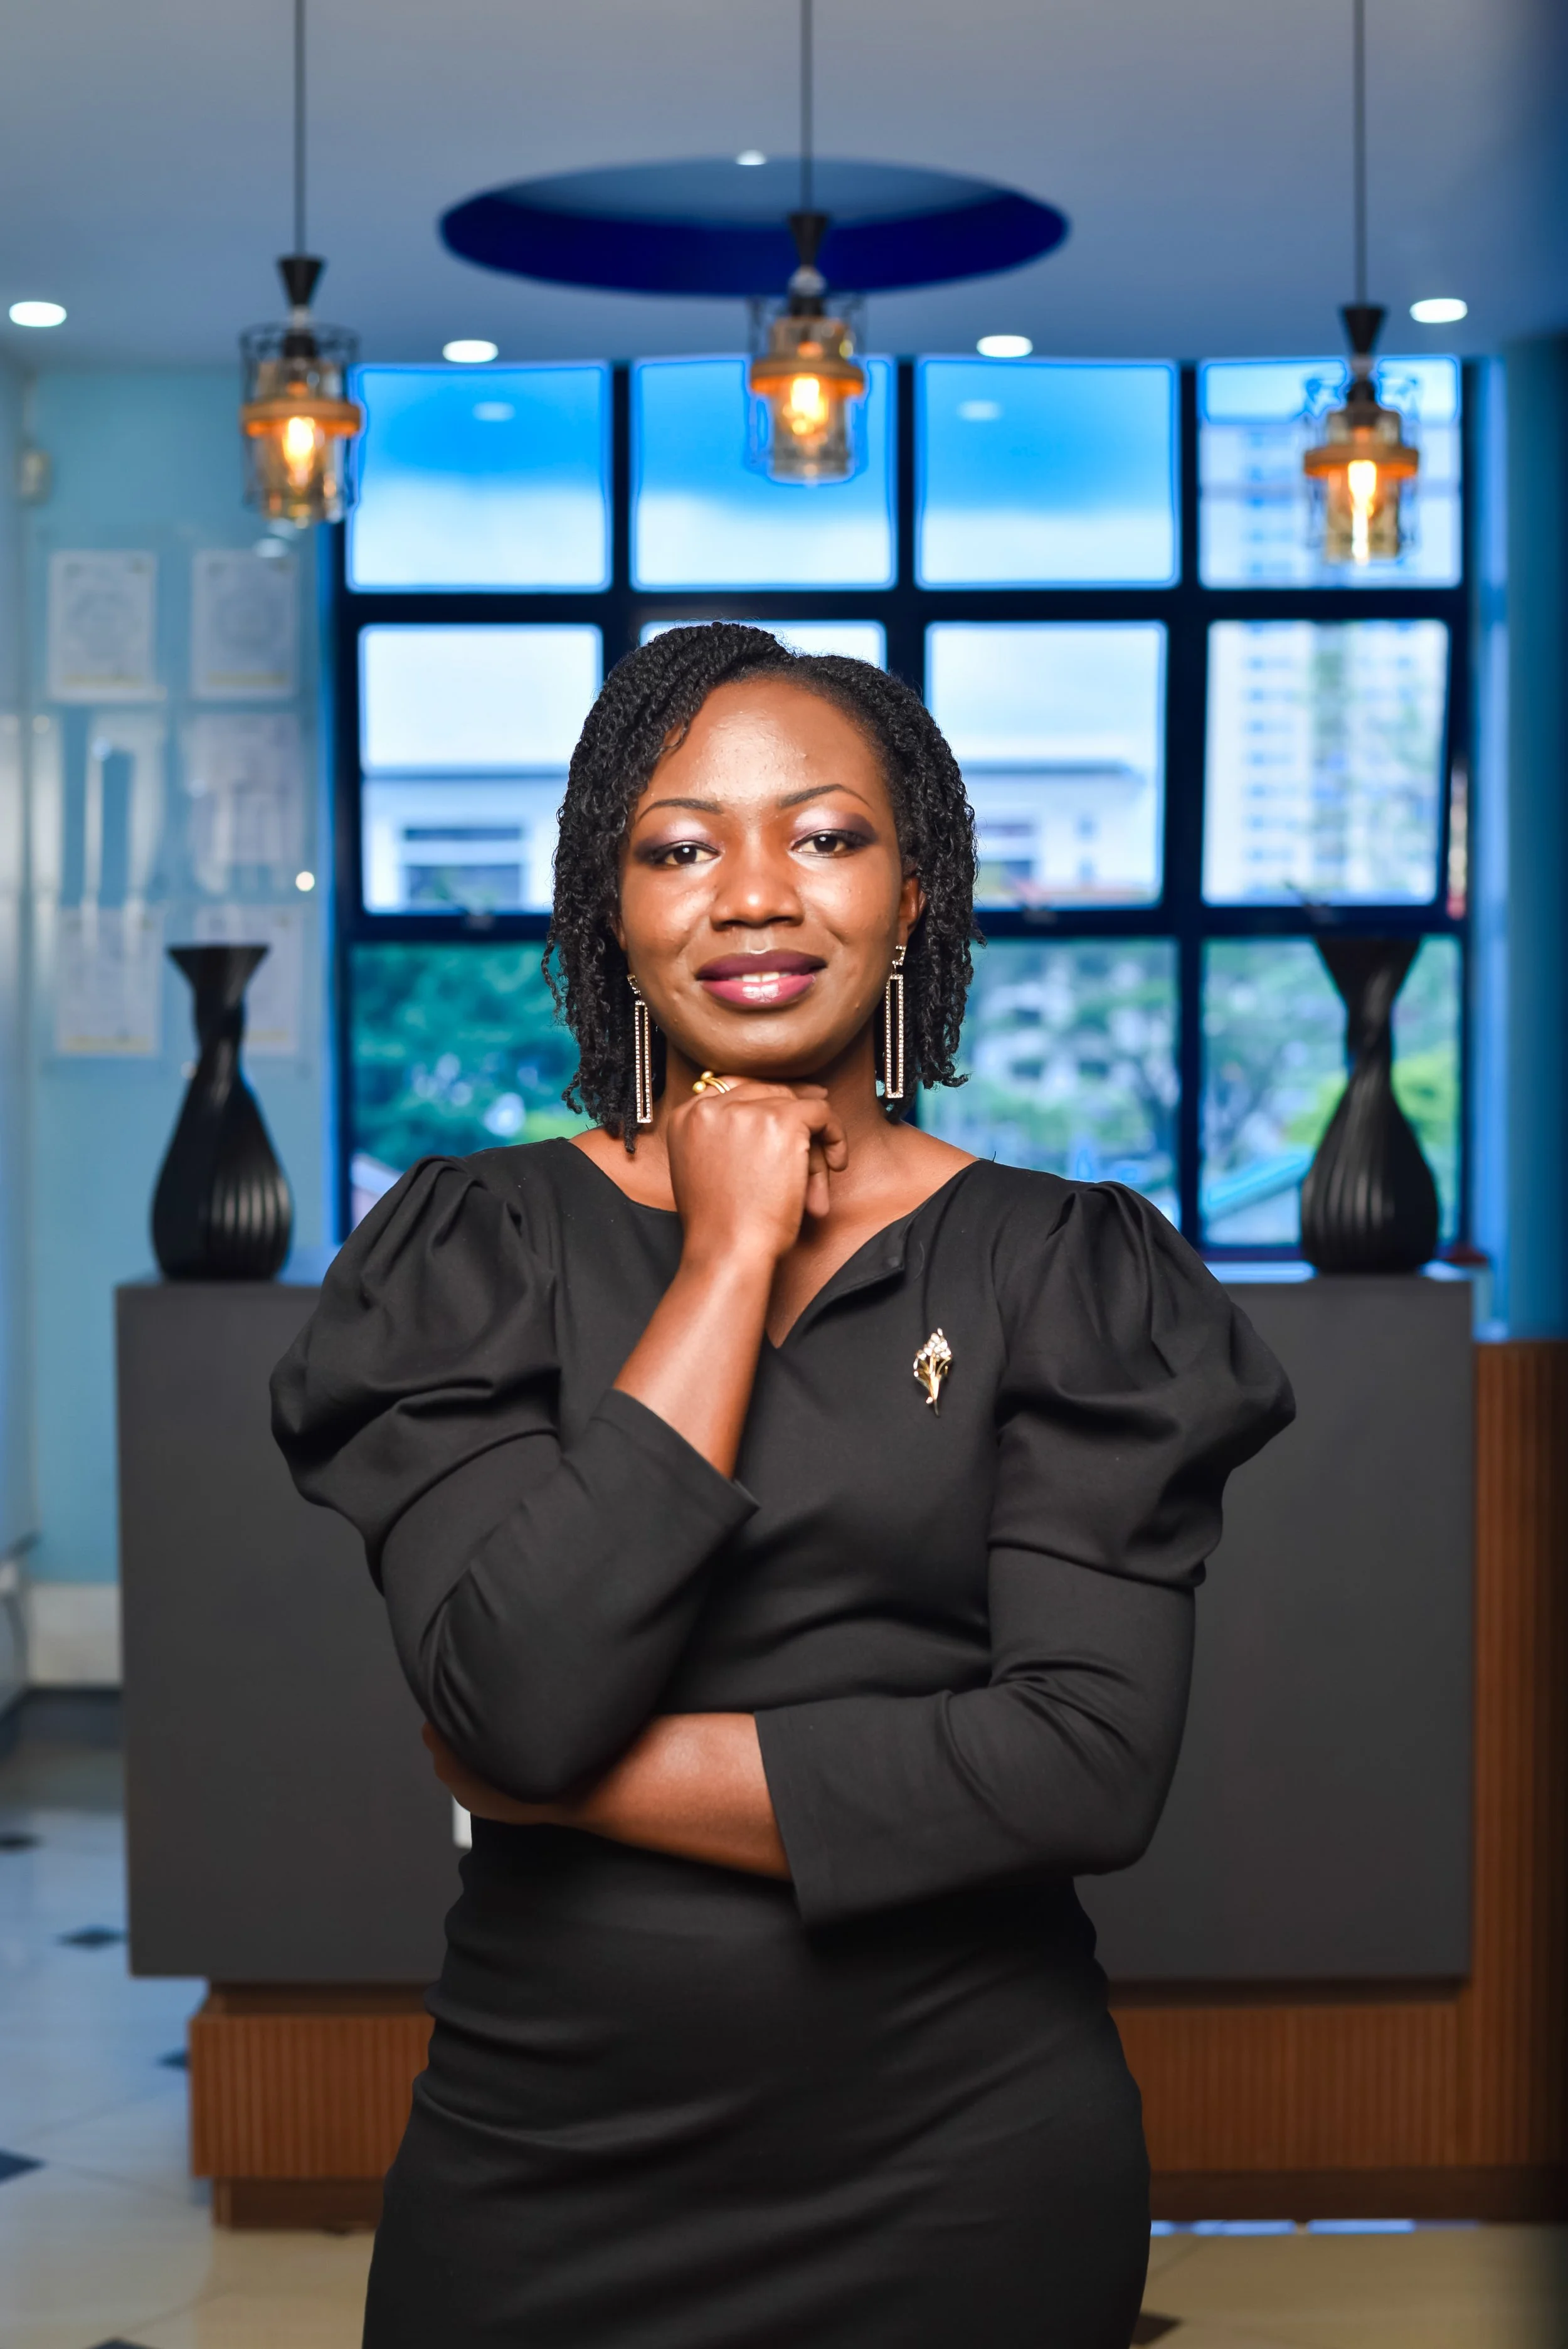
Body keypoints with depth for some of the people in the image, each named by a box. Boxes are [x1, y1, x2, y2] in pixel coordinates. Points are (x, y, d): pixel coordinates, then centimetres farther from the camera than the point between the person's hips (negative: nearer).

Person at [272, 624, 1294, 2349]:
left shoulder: (1069, 1273, -3)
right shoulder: (475, 1249, -2)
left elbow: (1092, 1766, -15)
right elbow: (518, 1695, -16)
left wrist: (569, 1779, -14)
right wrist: (729, 1255, -13)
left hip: (965, 2162, 0)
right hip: (545, 2159, 0)